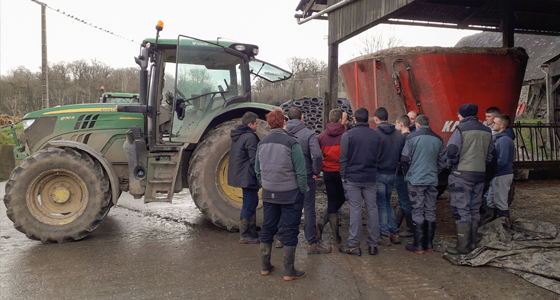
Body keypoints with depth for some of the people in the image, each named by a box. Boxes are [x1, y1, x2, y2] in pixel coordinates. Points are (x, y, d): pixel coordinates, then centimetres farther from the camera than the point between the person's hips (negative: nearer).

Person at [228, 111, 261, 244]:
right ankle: (245, 236, 8)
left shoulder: (237, 136, 13)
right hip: (248, 177, -10)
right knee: (249, 206, -1)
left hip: (240, 176, 10)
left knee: (252, 203, 18)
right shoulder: (250, 137, -17)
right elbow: (254, 160, -20)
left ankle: (252, 233, 26)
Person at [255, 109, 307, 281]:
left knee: (268, 228, 15)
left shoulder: (262, 143, 5)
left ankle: (265, 267, 25)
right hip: (290, 194, -5)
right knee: (289, 231, 3)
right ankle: (289, 271, 11)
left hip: (269, 194, 5)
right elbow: (301, 172, -14)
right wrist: (303, 191, -4)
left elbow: (258, 171, 11)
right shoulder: (291, 143, -14)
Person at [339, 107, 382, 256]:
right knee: (372, 209, 8)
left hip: (352, 178, -3)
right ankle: (372, 244, 14)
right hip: (370, 178, 3)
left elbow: (343, 158, -5)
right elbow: (378, 156, 11)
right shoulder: (377, 135, 6)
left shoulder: (348, 135, -6)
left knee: (355, 210, 0)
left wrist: (343, 176, 3)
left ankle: (354, 245, 5)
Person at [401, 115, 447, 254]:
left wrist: (408, 174, 9)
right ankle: (429, 244, 18)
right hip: (432, 180, 4)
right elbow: (442, 162, 8)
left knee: (418, 212, 0)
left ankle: (418, 246, 4)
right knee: (430, 211, 11)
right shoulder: (438, 139, 7)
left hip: (416, 180, -4)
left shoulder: (412, 137, -6)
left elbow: (405, 160, -6)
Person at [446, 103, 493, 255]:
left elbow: (451, 151, -14)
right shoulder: (486, 131, 10)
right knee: (474, 209, 14)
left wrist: (451, 164, 3)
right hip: (480, 173, 7)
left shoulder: (462, 128, -10)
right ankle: (472, 243, 22)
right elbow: (489, 154, 15)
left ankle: (462, 246, -1)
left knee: (461, 209, -3)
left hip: (462, 173, -7)